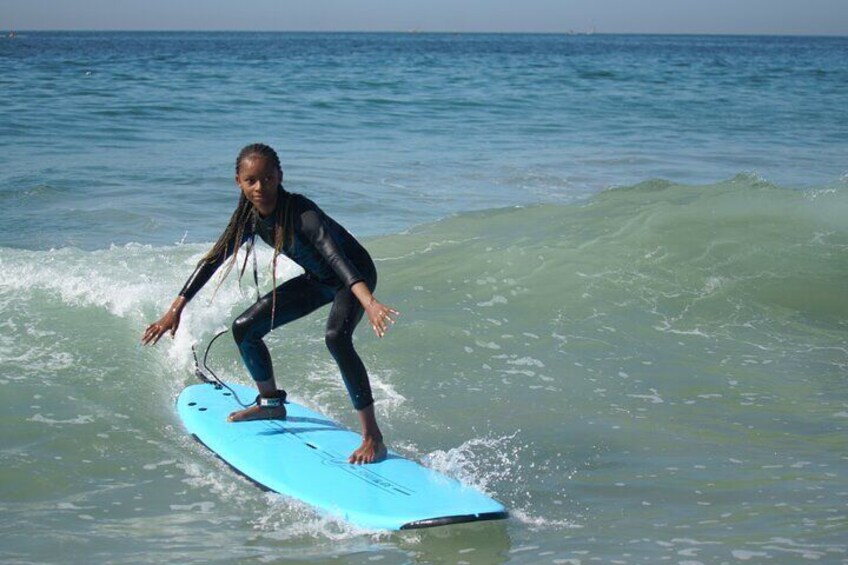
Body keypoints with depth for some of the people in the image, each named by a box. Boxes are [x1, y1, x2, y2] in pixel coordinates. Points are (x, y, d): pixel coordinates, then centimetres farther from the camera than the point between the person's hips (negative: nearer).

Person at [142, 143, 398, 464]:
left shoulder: (301, 213, -34)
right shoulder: (250, 217, -13)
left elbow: (335, 256, -49)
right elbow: (213, 261, -3)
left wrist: (368, 301, -65)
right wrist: (176, 309, -4)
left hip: (355, 276, -8)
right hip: (317, 280, 8)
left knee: (336, 337, -35)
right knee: (244, 328, 6)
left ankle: (373, 437, -31)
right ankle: (272, 402, 30)